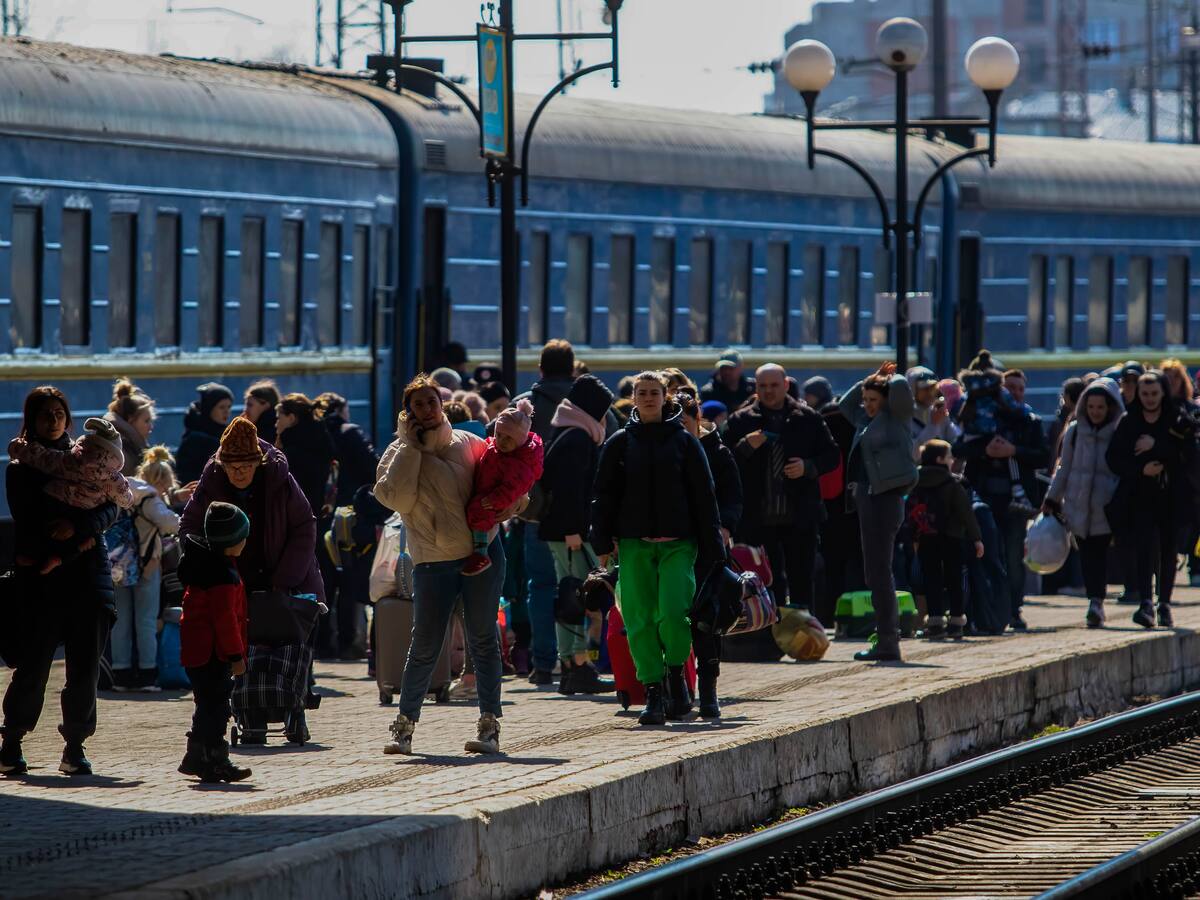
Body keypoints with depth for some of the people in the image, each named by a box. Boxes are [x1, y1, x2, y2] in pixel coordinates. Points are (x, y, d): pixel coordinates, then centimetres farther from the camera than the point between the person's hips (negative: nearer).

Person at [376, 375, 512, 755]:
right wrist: (410, 448, -12)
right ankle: (404, 725, 14)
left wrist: (506, 506, 0)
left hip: (483, 551, 1)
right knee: (424, 647, 0)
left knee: (483, 639, 1)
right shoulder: (399, 454, 2)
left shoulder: (466, 443, 8)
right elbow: (398, 499, -16)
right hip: (434, 561, -1)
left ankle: (489, 725, 5)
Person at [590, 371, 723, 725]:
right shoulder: (619, 444, 9)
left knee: (673, 613, -16)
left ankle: (676, 674, 8)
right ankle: (654, 692, 3)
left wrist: (711, 548, 2)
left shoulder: (684, 441, 6)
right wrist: (602, 542, -2)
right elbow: (603, 495, 9)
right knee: (640, 619, -5)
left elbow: (704, 496, 6)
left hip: (677, 543, -2)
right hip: (634, 544, 2)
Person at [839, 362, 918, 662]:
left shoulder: (895, 416, -3)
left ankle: (887, 642, -10)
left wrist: (889, 377, 3)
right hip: (867, 495, 10)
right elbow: (845, 404, 35)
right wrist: (868, 381, 23)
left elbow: (901, 387, -19)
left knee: (878, 570, -10)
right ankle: (888, 637, 18)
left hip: (885, 498, -10)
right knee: (875, 571, 13)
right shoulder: (866, 419, 19)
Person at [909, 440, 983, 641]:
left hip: (926, 540, 2)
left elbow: (911, 513, 5)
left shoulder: (916, 485, 5)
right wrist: (976, 538, -5)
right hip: (951, 540, -2)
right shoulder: (952, 484, -8)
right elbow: (966, 513, -9)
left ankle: (936, 621, -7)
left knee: (932, 580, 3)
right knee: (953, 580, 8)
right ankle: (956, 621, 9)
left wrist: (915, 538, 10)